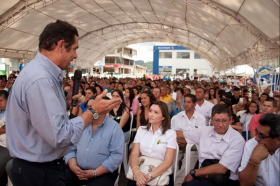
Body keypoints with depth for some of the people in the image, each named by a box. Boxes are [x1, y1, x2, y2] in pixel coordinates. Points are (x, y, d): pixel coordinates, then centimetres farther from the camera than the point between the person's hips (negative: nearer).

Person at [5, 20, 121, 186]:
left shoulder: (42, 72, 5)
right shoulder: (40, 79, -28)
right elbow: (59, 137, -30)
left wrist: (66, 102, 1)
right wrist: (93, 112, -21)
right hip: (40, 172, -10)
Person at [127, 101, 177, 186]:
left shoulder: (170, 133, -2)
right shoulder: (141, 130, 6)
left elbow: (168, 161, -10)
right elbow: (134, 154, -1)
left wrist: (150, 176, -22)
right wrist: (136, 172, -21)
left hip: (160, 173, -2)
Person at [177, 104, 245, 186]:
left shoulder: (237, 140, -10)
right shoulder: (204, 131, 5)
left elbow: (221, 169, -15)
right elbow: (181, 134, 16)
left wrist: (193, 173, -10)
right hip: (203, 177, 5)